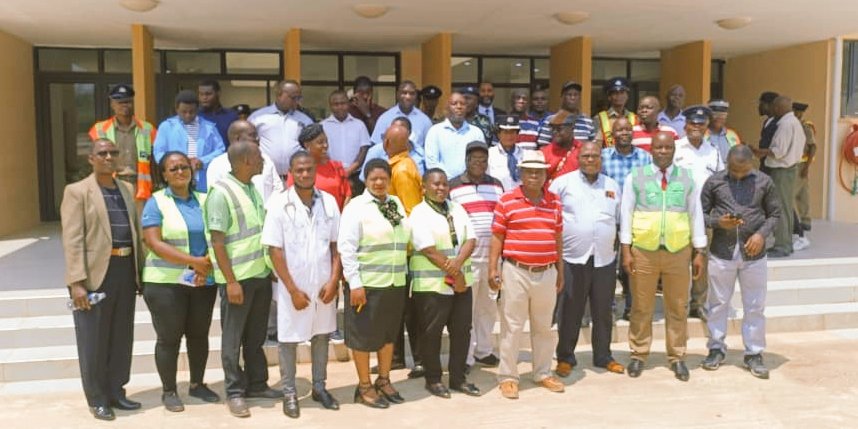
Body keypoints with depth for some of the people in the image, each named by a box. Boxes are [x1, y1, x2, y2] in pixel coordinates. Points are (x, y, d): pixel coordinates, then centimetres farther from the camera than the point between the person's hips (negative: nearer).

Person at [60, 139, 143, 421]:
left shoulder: (127, 189, 14)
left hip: (125, 271, 5)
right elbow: (72, 241, -10)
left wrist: (141, 271, 9)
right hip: (94, 273, -5)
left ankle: (116, 391, 27)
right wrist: (76, 282, -18)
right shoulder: (77, 191, -4)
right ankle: (97, 399, 18)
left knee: (122, 337, 13)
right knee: (94, 340, 5)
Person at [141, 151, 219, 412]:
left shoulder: (204, 201, 8)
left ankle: (197, 385, 27)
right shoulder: (156, 203, -4)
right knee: (169, 338, 2)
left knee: (199, 334, 12)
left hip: (203, 282, 4)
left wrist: (207, 265, -13)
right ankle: (168, 391, 17)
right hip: (167, 282, -4)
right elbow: (154, 243, -13)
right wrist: (194, 261, -18)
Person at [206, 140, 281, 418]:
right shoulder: (221, 192, -14)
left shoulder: (254, 188, 9)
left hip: (261, 274, 7)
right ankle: (235, 392, 17)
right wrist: (231, 281, -17)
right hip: (238, 278, -7)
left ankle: (257, 384, 29)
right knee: (233, 338, 6)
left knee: (256, 335, 17)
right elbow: (217, 241, -15)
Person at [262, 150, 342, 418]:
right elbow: (275, 250, -10)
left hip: (324, 285, 3)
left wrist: (334, 280, -5)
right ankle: (289, 392, 22)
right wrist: (293, 289, -12)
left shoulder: (329, 202, 0)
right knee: (289, 338, 7)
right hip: (293, 286, -3)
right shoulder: (279, 204, -9)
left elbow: (336, 245, 5)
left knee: (321, 335, 14)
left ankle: (319, 386, 29)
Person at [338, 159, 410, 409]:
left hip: (395, 283, 7)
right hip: (367, 283, -6)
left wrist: (402, 274, 12)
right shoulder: (356, 206, -10)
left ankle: (384, 381, 32)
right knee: (364, 335, 5)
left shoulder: (396, 204, 10)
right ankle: (364, 387, 18)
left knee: (389, 333, 17)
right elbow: (346, 248, -15)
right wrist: (355, 284, -19)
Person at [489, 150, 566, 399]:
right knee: (511, 327, 2)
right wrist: (492, 269, -9)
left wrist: (560, 271, 14)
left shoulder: (554, 202, 8)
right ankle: (508, 377, 13)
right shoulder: (507, 201, -4)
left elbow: (558, 238, 14)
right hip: (516, 273, -4)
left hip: (547, 273, 4)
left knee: (543, 327, 15)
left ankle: (543, 374, 28)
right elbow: (497, 237, -3)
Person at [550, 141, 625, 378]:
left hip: (605, 259, 4)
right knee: (569, 312, 4)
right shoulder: (563, 183, -1)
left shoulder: (613, 186, 13)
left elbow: (622, 220, 16)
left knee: (603, 312, 12)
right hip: (572, 258, -3)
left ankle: (603, 356, 26)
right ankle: (565, 358, 17)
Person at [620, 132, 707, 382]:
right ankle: (639, 355, 19)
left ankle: (677, 357, 21)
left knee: (678, 307, 9)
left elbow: (695, 214, 9)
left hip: (678, 251, 2)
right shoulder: (636, 177, 2)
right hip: (643, 250, -1)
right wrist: (626, 250, -5)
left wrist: (699, 252, 6)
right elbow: (626, 213, 1)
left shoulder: (686, 178, 7)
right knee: (641, 307, 6)